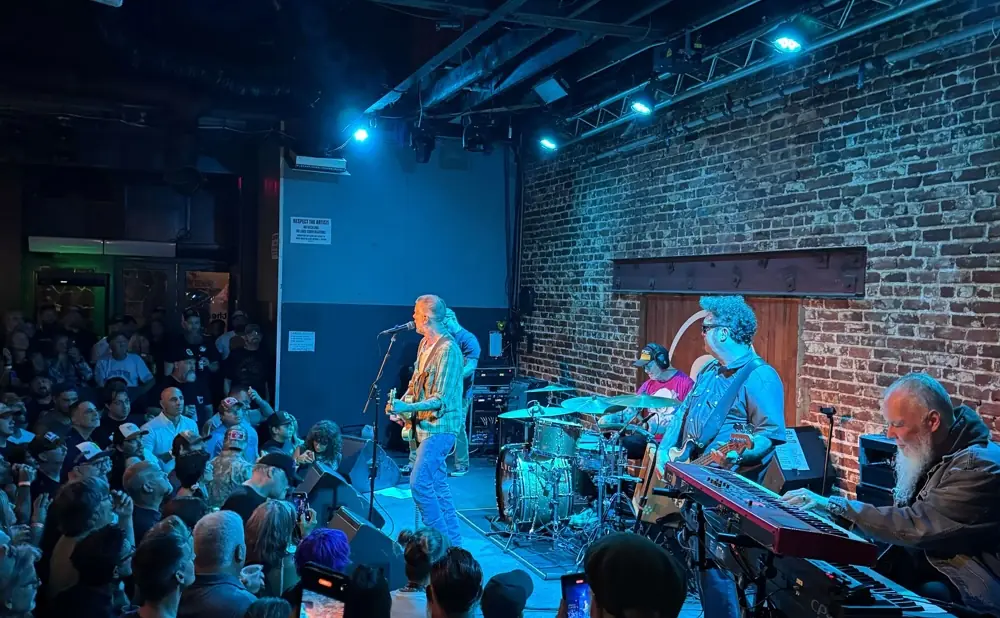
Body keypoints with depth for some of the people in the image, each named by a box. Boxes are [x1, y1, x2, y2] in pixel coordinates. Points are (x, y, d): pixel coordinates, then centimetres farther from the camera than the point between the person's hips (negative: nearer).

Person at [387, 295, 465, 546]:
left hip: (440, 428, -9)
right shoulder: (425, 344, 9)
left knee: (419, 483, -13)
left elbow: (441, 399, -24)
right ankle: (453, 542, 24)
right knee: (437, 483, 14)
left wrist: (406, 408, -30)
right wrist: (400, 405, 6)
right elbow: (416, 382, 21)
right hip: (426, 425, 10)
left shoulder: (448, 350, -20)